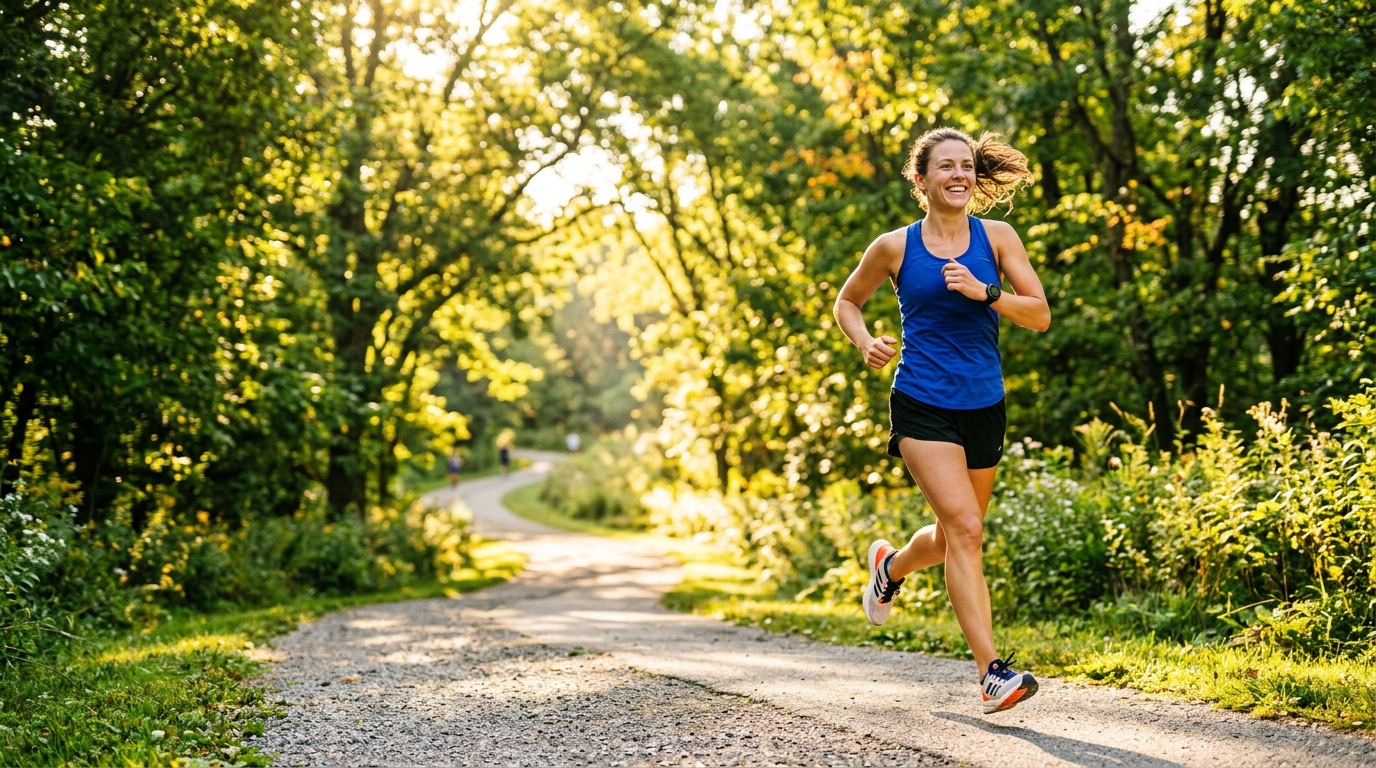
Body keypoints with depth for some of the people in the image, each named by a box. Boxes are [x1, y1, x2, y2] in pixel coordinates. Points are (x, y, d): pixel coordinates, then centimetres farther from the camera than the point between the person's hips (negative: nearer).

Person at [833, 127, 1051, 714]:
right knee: (966, 530, -18)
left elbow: (1040, 317, -2)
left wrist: (984, 292, -18)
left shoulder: (997, 239, 2)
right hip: (922, 406, -4)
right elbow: (847, 301, 15)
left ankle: (891, 566, 51)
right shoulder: (894, 247, -1)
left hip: (984, 407, 4)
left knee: (954, 536, 17)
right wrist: (865, 342, -6)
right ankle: (992, 672, -17)